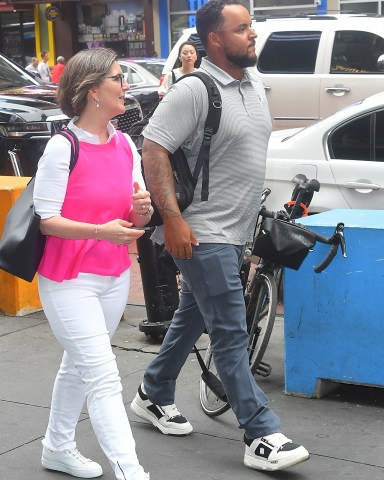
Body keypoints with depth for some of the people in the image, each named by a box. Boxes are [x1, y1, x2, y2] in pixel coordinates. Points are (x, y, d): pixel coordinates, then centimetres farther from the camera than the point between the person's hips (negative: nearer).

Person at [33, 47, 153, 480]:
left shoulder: (125, 145, 4)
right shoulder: (62, 148, -16)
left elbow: (137, 216, 10)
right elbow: (46, 220, -15)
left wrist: (142, 209, -14)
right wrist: (101, 230, -29)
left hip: (115, 277, 7)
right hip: (70, 281, -7)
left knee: (79, 365, 20)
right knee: (104, 378, -10)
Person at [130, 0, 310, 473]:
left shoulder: (254, 83, 10)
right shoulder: (195, 91, -16)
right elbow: (153, 148, -19)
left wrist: (255, 212, 22)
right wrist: (172, 218, -24)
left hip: (236, 230, 9)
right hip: (202, 234, -9)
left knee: (191, 318, 20)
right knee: (231, 336, -6)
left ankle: (153, 396, 38)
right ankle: (262, 437, -2)